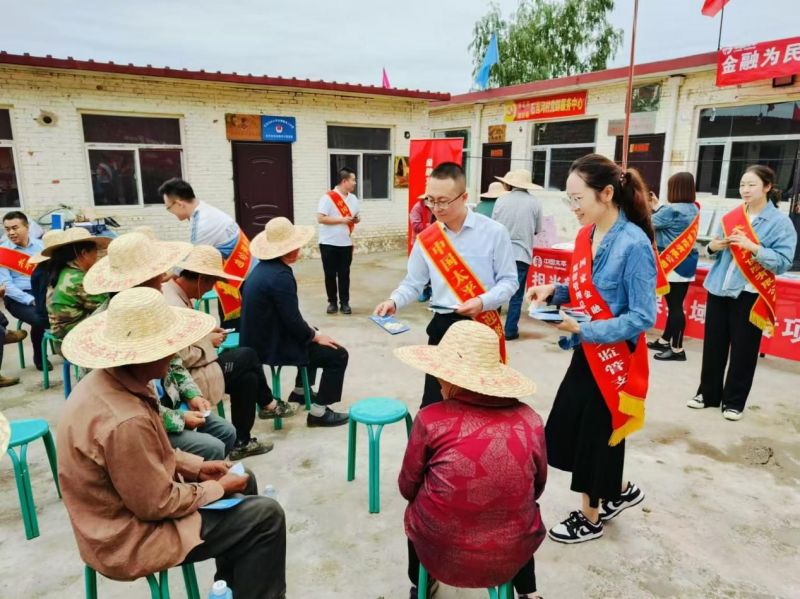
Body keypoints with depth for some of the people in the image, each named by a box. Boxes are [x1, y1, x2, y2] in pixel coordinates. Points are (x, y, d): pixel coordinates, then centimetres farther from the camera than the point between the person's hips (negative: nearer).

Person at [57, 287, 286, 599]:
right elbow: (158, 505, -25)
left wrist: (197, 467, 3)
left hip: (124, 509, 9)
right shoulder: (125, 422, -35)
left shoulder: (104, 382, -5)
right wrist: (217, 488, -11)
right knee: (266, 515, -9)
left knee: (243, 481, 16)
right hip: (128, 539, -9)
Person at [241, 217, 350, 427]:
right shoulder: (280, 275, -26)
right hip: (272, 346, -10)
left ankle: (300, 391, 40)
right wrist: (316, 336, -7)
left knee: (312, 334, 31)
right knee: (338, 355, -4)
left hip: (263, 338, 10)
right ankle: (318, 411, 3)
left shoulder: (264, 266, 5)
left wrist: (312, 333, 13)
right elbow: (293, 322, -25)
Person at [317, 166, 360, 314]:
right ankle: (332, 302, 17)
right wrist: (341, 220, -20)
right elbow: (320, 219, -17)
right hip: (329, 243, -4)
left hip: (346, 243, 4)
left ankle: (344, 303, 14)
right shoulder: (328, 197, -12)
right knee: (330, 274, 5)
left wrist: (356, 219, -4)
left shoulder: (353, 198, 8)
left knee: (344, 274, 7)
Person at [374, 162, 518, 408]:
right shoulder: (426, 239, 1)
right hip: (443, 326, 2)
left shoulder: (494, 232, -7)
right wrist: (393, 301, -11)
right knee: (434, 401, 7)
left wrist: (482, 302, -20)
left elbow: (509, 281, -3)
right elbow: (413, 282, 8)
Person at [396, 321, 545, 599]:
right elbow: (537, 488, 6)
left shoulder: (431, 419, -16)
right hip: (512, 555, 2)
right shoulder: (530, 420, -9)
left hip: (442, 553, -1)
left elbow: (407, 487, -2)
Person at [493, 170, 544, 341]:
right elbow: (538, 230, 7)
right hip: (521, 254, -1)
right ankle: (510, 330, 12)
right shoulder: (534, 202, -2)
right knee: (516, 294, 8)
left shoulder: (501, 200, -1)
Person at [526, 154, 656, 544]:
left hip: (615, 358, -8)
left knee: (596, 436, 9)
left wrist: (584, 329, -25)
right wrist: (554, 291, -4)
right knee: (564, 431, 16)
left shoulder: (633, 244, -22)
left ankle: (591, 518, 34)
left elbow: (644, 317, -22)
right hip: (587, 353, 8)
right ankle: (618, 491, 40)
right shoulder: (585, 235, 2)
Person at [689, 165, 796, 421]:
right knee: (713, 345, 10)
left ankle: (734, 401, 19)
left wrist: (753, 247, -24)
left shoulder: (780, 222, -5)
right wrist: (713, 247, -4)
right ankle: (708, 393, 24)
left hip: (749, 294, -4)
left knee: (743, 350, 5)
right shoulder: (730, 217, 9)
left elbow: (783, 262, -13)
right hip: (718, 289, 4)